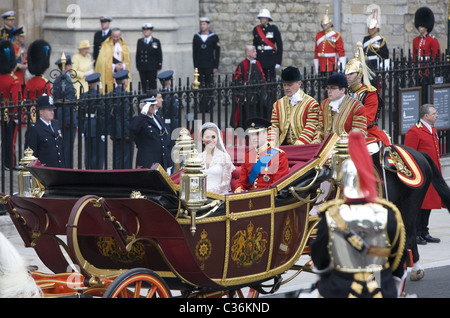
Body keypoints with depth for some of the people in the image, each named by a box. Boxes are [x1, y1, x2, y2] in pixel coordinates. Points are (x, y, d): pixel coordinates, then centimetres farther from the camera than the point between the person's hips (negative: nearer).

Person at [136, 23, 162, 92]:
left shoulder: (156, 42, 2)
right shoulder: (140, 41, 12)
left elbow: (159, 55, 2)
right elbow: (137, 55, 14)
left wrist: (159, 66, -4)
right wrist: (137, 66, 7)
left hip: (152, 68, -3)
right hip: (142, 68, 3)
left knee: (152, 85, -4)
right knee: (144, 86, 3)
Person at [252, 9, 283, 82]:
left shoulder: (273, 28, -3)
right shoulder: (256, 29, 8)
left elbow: (279, 45, -3)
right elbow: (254, 45, 14)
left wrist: (278, 61, -7)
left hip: (271, 57, -4)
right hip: (260, 58, 4)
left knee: (271, 79, -8)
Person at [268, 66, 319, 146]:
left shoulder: (311, 104, 2)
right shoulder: (278, 104, 17)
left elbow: (310, 130, -6)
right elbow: (274, 128, 12)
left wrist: (297, 147, -18)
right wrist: (272, 147, -6)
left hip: (302, 149, -4)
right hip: (282, 148, 4)